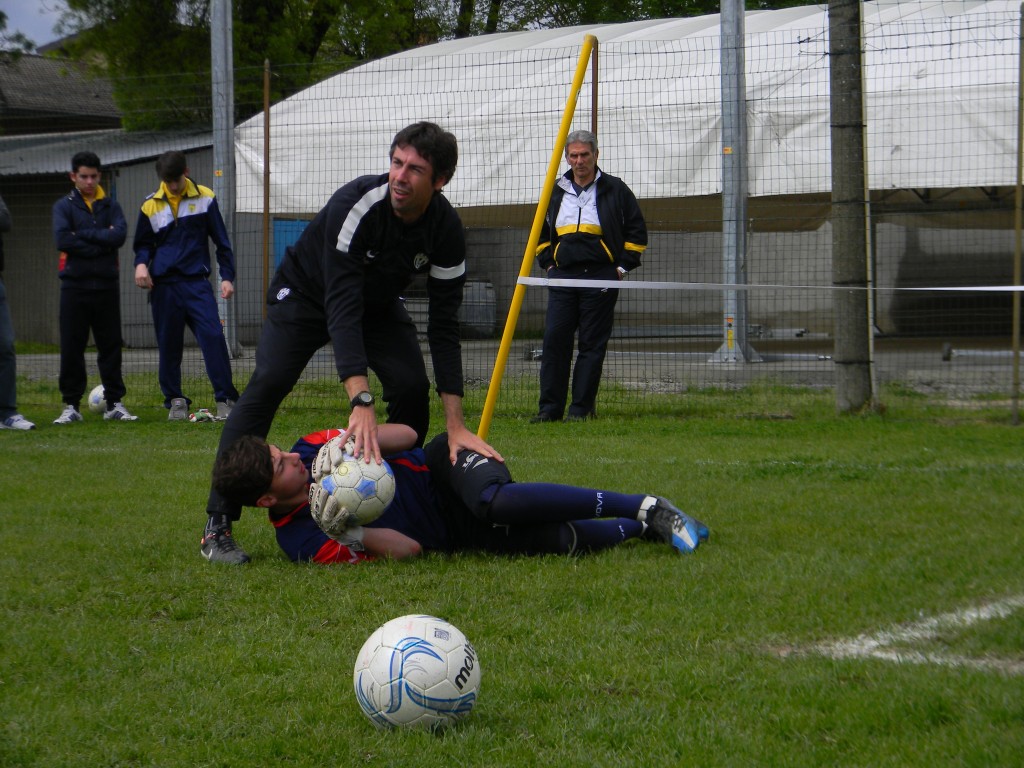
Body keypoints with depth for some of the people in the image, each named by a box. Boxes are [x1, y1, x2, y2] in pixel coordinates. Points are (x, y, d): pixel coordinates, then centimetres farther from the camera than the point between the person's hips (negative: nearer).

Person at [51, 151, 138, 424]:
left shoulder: (110, 206, 10)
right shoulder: (64, 206, 4)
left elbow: (120, 234, -8)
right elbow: (62, 239, -13)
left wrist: (83, 234, -10)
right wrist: (101, 244, -10)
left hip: (107, 285, 2)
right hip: (75, 286, -2)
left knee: (111, 345, 4)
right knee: (72, 347, -1)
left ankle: (115, 402, 8)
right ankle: (71, 405, 5)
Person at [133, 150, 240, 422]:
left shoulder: (204, 198, 4)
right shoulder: (150, 205, 6)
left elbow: (221, 240, 8)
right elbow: (143, 243, 17)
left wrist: (227, 277, 2)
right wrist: (141, 263, -5)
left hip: (197, 282, -1)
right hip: (163, 285, 1)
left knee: (213, 336, -14)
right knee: (169, 345, 4)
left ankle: (226, 399, -11)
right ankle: (175, 401, 16)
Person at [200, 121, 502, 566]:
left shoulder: (447, 231, -23)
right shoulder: (356, 205, -37)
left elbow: (444, 327, -20)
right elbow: (341, 307, -44)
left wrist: (456, 425, -27)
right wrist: (360, 403, -54)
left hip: (379, 304, 4)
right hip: (306, 293, -4)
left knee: (413, 387, -18)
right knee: (267, 383, -23)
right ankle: (217, 526, -21)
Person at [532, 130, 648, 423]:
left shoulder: (615, 190, 3)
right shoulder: (556, 192, 13)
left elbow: (636, 232, 6)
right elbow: (541, 232, 26)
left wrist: (623, 267, -1)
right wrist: (548, 264, 14)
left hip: (601, 278, -3)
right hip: (562, 278, 3)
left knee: (592, 345, -2)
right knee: (554, 341, -3)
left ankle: (582, 408, 2)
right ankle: (550, 408, 0)